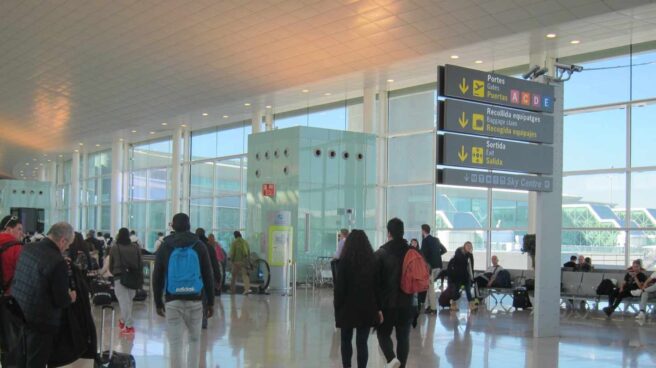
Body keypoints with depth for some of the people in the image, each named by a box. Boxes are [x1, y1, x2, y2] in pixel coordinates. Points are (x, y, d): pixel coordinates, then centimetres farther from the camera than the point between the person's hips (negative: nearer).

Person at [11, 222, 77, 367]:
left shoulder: (27, 249, 1)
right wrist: (70, 298, 4)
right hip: (40, 322, -7)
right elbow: (60, 301, -19)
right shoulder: (58, 262, -22)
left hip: (19, 316, 7)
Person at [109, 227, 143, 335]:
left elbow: (111, 266, 7)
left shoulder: (114, 248, -1)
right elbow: (141, 264, 5)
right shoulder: (135, 247, 4)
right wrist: (140, 279, 12)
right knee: (128, 301, 19)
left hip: (120, 278, -3)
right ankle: (123, 320, 34)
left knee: (124, 302, -4)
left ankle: (129, 326, -10)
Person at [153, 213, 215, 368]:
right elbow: (208, 276, 3)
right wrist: (210, 302, 7)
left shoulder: (164, 247, 4)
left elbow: (157, 278, 4)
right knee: (194, 340, 14)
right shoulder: (199, 246, 3)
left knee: (175, 343, 2)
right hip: (195, 301, 0)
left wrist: (158, 303, 11)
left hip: (173, 302, 0)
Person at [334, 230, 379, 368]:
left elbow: (339, 287, -9)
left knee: (346, 341, 15)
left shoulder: (345, 261, -9)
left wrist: (337, 306, 1)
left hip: (348, 307, -2)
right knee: (362, 342, 6)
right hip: (367, 308, 2)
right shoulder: (373, 261, -1)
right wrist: (377, 308, 9)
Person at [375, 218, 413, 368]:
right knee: (403, 337, 11)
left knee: (383, 333, 12)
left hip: (387, 303, -3)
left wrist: (377, 306, -11)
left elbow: (376, 282, -13)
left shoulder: (381, 253, -9)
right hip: (406, 303, 3)